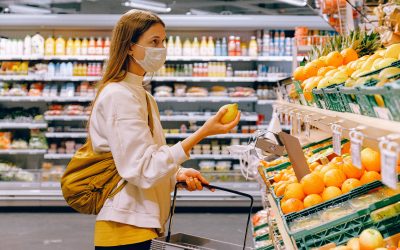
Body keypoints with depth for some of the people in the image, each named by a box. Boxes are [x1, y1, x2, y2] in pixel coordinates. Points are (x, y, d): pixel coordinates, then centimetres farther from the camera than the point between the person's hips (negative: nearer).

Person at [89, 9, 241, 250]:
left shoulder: (143, 96, 15)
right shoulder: (119, 96, -15)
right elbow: (142, 170, -22)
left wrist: (178, 174, 0)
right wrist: (202, 133, -24)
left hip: (139, 225, 9)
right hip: (124, 230, -9)